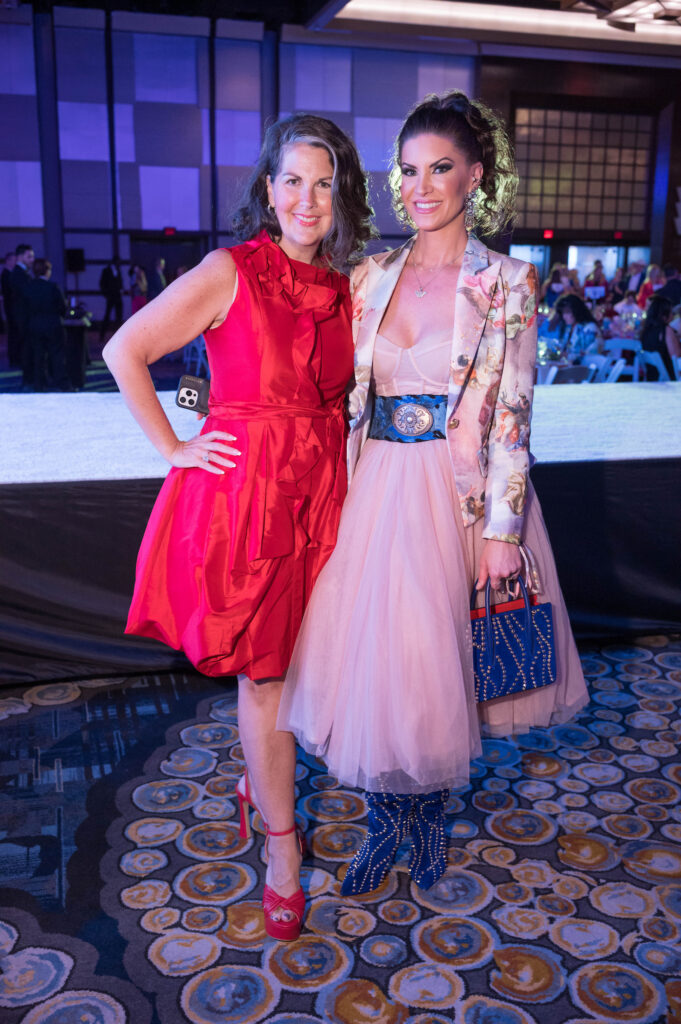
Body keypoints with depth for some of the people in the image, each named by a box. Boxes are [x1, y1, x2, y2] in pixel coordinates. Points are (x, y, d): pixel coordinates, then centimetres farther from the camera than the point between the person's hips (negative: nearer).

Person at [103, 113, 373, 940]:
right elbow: (124, 351, -7)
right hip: (241, 490, -5)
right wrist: (173, 449, -8)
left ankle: (260, 780, 41)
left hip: (318, 494, 5)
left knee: (281, 662, 16)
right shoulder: (230, 272, -9)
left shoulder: (344, 289, 7)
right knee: (263, 671, 5)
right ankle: (282, 841, 22)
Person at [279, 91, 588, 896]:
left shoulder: (506, 282, -3)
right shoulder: (372, 277, 7)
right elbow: (347, 397, 10)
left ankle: (432, 806, 34)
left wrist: (502, 529, -11)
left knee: (441, 660, 7)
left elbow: (511, 416, -7)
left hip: (462, 494, -3)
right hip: (377, 491, 3)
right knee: (373, 656, 7)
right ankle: (386, 817, 30)